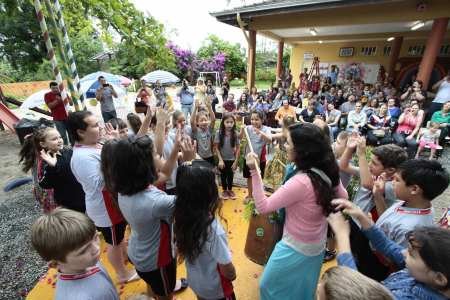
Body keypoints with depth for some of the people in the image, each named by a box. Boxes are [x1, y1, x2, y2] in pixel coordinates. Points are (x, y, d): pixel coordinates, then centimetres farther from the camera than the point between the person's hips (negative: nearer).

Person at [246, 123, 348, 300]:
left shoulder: (300, 182, -35)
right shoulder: (328, 173, -10)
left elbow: (263, 207, -28)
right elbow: (343, 197, 10)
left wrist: (254, 171, -28)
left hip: (296, 250, -7)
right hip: (317, 247, 7)